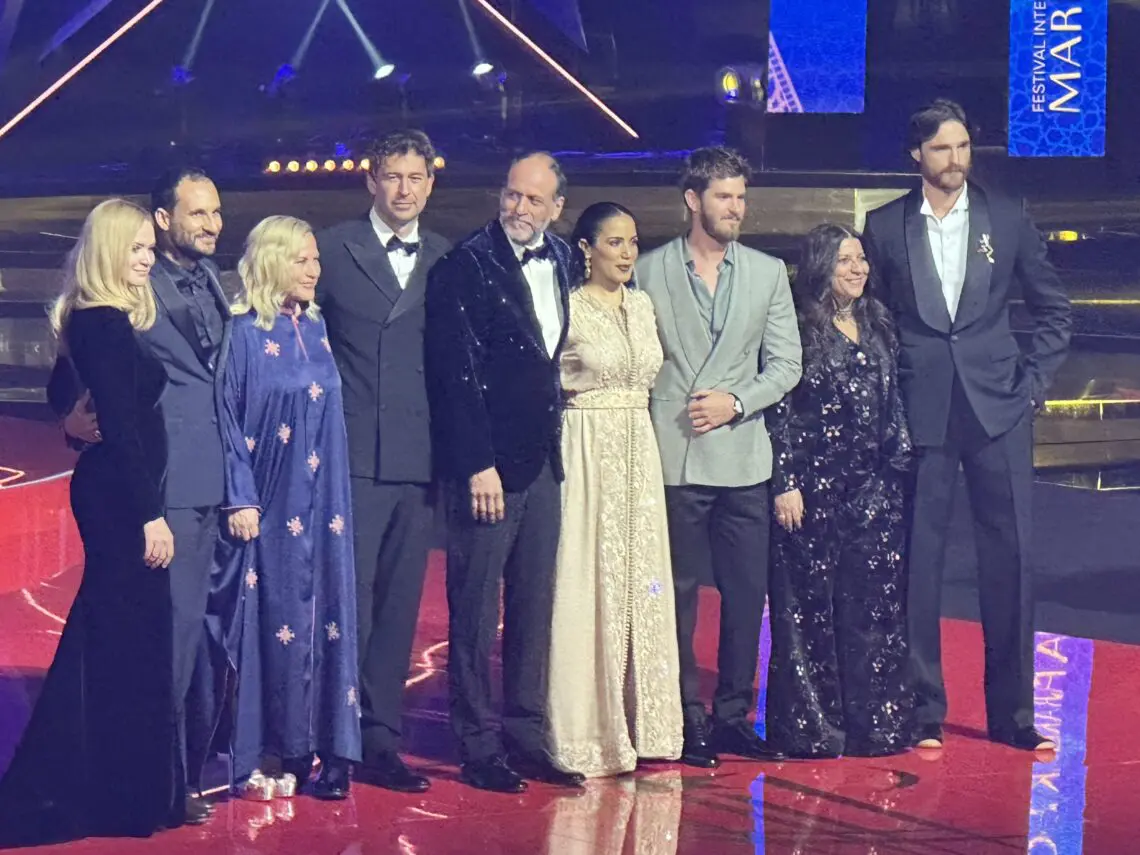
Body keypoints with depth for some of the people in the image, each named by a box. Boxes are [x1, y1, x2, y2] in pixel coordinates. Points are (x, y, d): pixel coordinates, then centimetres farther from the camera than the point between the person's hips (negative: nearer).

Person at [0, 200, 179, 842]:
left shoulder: (101, 321, 13)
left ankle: (53, 787, 25)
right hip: (121, 497, -10)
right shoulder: (105, 324, -16)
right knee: (133, 639, -4)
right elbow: (122, 427, -20)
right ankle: (129, 796, 4)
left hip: (113, 493, 10)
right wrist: (151, 513, -20)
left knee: (105, 635, 16)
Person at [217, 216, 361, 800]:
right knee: (273, 618, -3)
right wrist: (240, 500, -14)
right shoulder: (244, 333, -6)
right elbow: (227, 419, -8)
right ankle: (261, 752, 6)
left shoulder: (315, 329, 12)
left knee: (322, 616, 3)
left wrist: (335, 503, 13)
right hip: (268, 505, -5)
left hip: (320, 506, 6)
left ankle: (318, 751, 8)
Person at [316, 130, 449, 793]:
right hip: (353, 457, -3)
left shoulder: (447, 260, 11)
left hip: (418, 458, 3)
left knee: (399, 603, 7)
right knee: (349, 598, -4)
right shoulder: (333, 250, 2)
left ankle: (381, 740, 14)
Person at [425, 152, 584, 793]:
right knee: (476, 612, 0)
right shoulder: (466, 267, -9)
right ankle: (479, 748, 7)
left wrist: (554, 440, 10)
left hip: (543, 460, 7)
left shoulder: (562, 261, 11)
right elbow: (457, 371, -12)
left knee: (534, 607, 11)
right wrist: (478, 465, -15)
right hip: (486, 463, -7)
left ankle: (527, 739, 18)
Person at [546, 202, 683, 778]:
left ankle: (639, 721, 16)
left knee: (641, 583, 8)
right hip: (587, 453, -6)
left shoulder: (642, 306, 12)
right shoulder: (567, 308, -7)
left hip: (639, 454, 6)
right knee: (588, 585, -3)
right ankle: (589, 731, 3)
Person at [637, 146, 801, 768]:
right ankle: (685, 718, 11)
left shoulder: (768, 273, 10)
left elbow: (786, 364, 8)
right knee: (677, 593, 1)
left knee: (747, 592, 4)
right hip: (672, 459, -3)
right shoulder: (651, 271, 3)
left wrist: (736, 402, -7)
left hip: (742, 457, 3)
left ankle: (733, 715, 17)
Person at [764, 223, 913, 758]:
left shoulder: (877, 325, 12)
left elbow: (894, 403, 17)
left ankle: (871, 721, 14)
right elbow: (780, 410, -7)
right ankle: (809, 728, 6)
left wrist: (901, 466, 12)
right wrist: (785, 483, -12)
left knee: (873, 604, 6)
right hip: (813, 486, -5)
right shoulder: (798, 329, -5)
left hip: (874, 488, 5)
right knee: (810, 604, 0)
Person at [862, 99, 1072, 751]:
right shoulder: (885, 227, 4)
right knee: (918, 562, 1)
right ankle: (924, 712, 12)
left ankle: (1013, 714, 11)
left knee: (1011, 559, 1)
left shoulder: (1009, 218, 6)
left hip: (999, 409, 1)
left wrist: (1035, 381, 3)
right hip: (920, 415, -1)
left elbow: (1054, 310, 12)